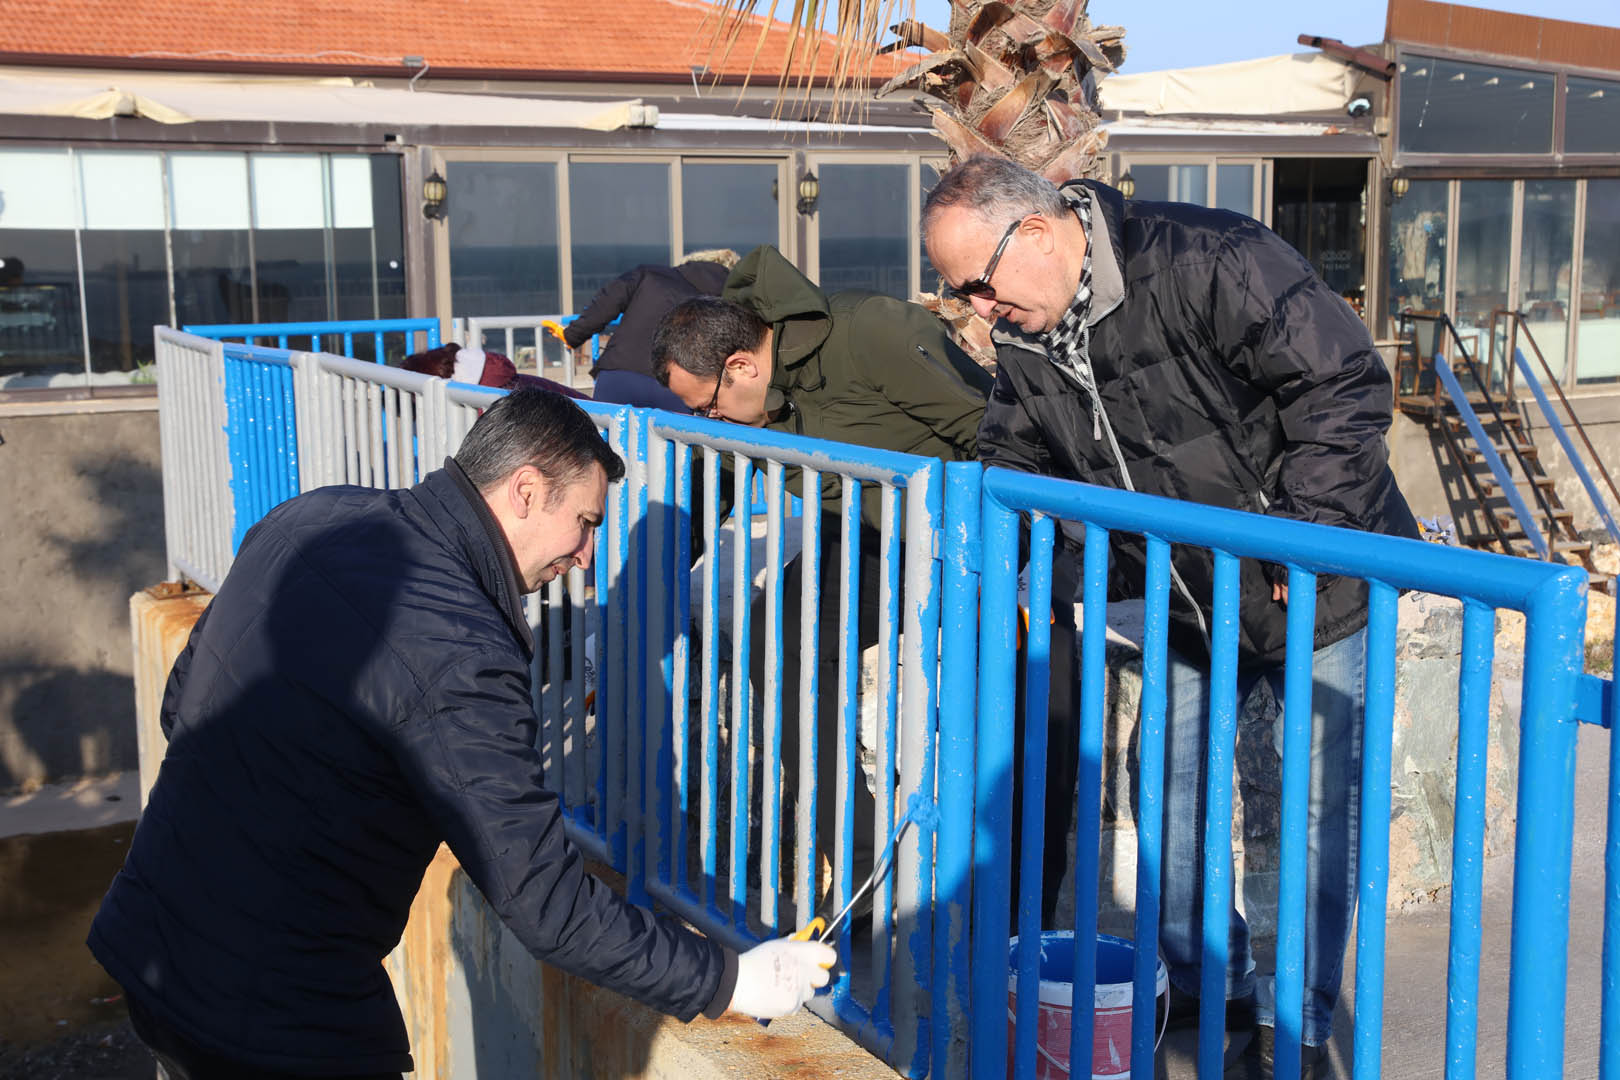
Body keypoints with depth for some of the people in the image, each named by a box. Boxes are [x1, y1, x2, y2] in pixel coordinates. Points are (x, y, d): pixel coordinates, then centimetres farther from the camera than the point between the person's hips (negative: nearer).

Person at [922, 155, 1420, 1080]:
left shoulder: (1209, 262, -26)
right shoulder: (1027, 343, -2)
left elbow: (1347, 384, -25)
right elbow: (1016, 468, 11)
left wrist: (1303, 532, -28)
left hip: (1315, 584, -7)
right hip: (1190, 600, 7)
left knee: (1320, 804, 2)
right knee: (1169, 789, 12)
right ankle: (1211, 986, 32)